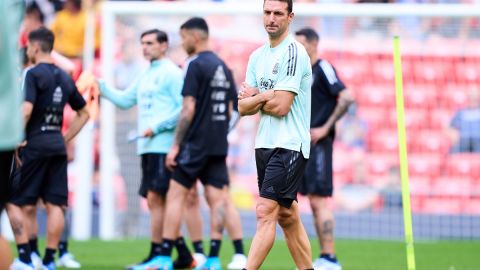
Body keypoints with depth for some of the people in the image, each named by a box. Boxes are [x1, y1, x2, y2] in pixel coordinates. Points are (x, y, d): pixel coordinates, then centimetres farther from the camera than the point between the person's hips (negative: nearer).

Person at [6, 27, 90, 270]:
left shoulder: (34, 74, -9)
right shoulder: (65, 78, 14)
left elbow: (26, 110, -21)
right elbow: (83, 114, 21)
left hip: (35, 146, -7)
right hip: (58, 146, 7)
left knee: (13, 201, 1)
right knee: (54, 205, 4)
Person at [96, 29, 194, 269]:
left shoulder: (172, 73, -7)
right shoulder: (145, 76, 19)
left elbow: (183, 109, -13)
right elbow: (124, 100, 23)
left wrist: (157, 127, -17)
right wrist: (99, 85, 12)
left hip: (163, 146, -9)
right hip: (148, 148, 9)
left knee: (155, 198, -10)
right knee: (156, 201, 9)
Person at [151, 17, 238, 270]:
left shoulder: (196, 66, -11)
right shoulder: (224, 67, 13)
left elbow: (188, 109, -15)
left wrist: (176, 145, -12)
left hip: (195, 144, -7)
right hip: (219, 145, 7)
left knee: (175, 196, -2)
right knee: (216, 199, 2)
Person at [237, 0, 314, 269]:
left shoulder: (294, 52, -12)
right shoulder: (258, 56, 13)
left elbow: (280, 106, -18)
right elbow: (243, 107, 9)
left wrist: (254, 97, 0)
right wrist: (265, 97, -10)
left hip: (289, 146, -9)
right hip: (265, 144, 9)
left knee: (266, 212, -15)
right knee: (287, 215, 12)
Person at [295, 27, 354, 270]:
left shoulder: (323, 69, -10)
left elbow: (346, 98, -19)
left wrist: (325, 129, -19)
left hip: (319, 143, -9)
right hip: (305, 144, 9)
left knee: (319, 200, -10)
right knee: (314, 203, 9)